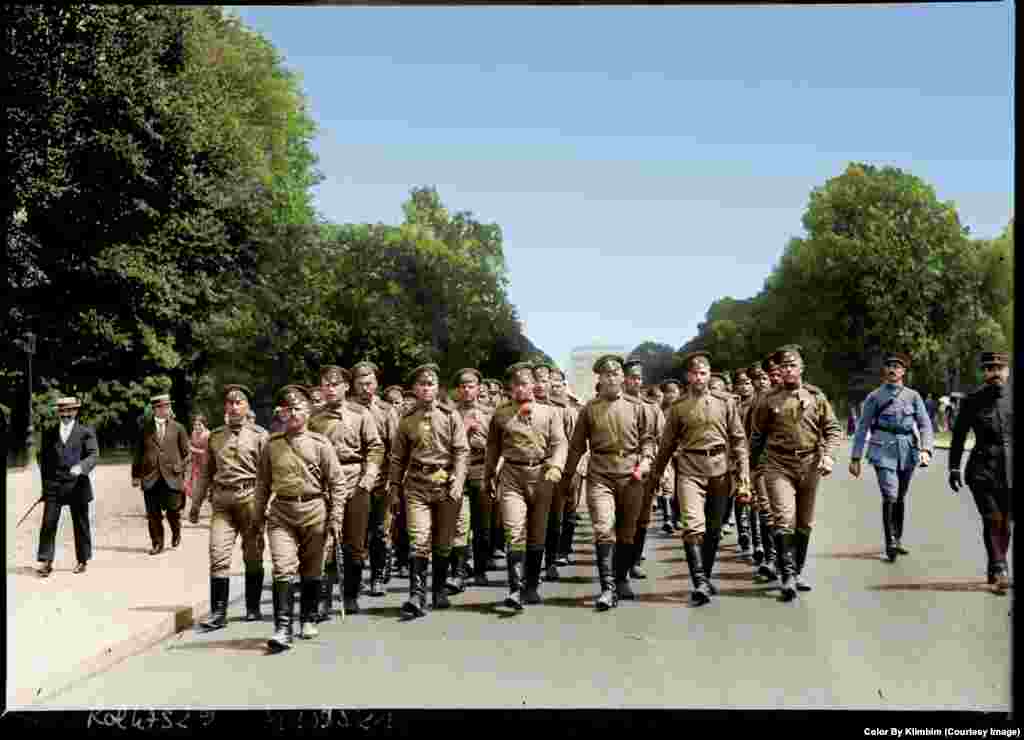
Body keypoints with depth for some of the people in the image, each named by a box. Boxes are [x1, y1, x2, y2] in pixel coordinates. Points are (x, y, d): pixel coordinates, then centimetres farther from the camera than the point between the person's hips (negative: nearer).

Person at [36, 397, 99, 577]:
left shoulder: (86, 432, 3)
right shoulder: (49, 433, 11)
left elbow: (94, 455, -7)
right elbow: (43, 457, 15)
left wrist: (81, 467, -26)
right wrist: (45, 482, 8)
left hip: (77, 485, -1)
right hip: (53, 486, 2)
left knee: (80, 525, 7)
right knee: (48, 523, -7)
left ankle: (82, 560, 20)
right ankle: (46, 562, -5)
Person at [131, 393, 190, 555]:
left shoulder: (178, 428, 7)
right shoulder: (145, 429, 8)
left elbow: (186, 454, 8)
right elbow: (138, 453, 10)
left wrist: (183, 475, 1)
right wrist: (136, 475, 6)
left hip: (172, 477, -1)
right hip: (150, 478, 1)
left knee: (173, 510, -1)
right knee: (153, 514, 2)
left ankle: (176, 532, 28)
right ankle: (157, 543, 14)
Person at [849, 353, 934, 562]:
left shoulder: (913, 396, 7)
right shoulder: (875, 397, 3)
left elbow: (925, 425, 2)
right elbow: (862, 428, 4)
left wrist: (926, 449, -15)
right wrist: (855, 458, 1)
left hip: (907, 451, 3)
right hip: (883, 450, -3)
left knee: (901, 497, 13)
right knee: (890, 496, -15)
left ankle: (897, 540, 27)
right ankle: (890, 544, -11)